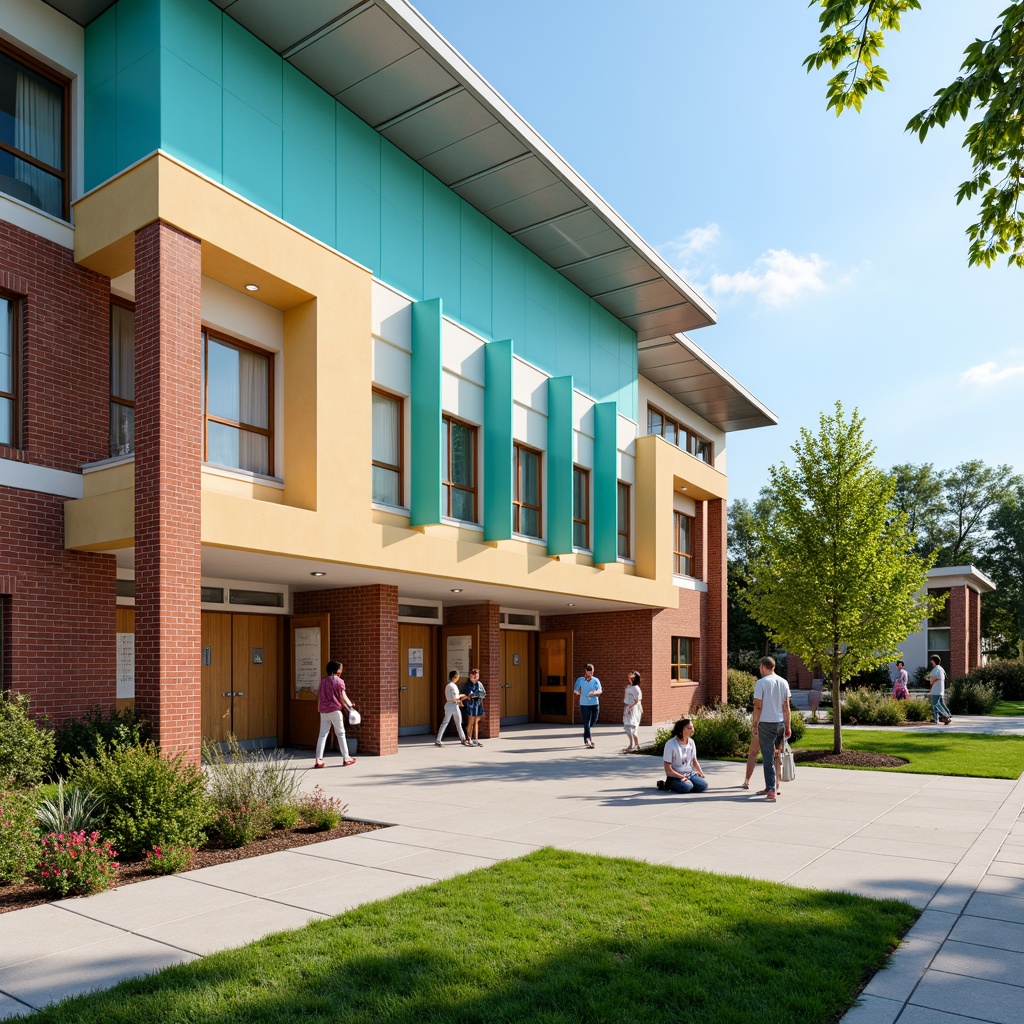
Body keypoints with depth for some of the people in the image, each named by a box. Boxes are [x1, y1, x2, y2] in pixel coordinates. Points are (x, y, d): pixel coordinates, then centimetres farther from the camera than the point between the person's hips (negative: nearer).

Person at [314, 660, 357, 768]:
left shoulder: (323, 681, 14)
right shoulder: (339, 681, -5)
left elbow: (319, 697, 15)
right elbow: (343, 697, -7)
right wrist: (350, 706, 3)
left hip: (323, 710, 5)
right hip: (334, 710, -5)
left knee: (322, 734, 4)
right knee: (340, 733, 5)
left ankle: (318, 760, -4)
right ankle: (346, 758, 9)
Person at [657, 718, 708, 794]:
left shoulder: (691, 742, 4)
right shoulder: (671, 744, -14)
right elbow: (668, 770, -13)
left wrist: (701, 773, 0)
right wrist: (682, 777, -22)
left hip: (690, 773, 6)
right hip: (675, 776, -6)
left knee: (703, 785, -21)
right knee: (687, 787, -35)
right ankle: (670, 784, -5)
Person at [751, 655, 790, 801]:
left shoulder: (761, 682, -10)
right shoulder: (783, 682, 5)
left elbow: (758, 706, -11)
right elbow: (786, 707, 7)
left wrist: (755, 724, -1)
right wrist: (787, 726, 12)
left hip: (766, 723, -5)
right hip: (780, 723, 5)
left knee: (768, 757, -1)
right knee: (776, 756, 15)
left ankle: (771, 790, -6)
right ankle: (770, 787, 23)